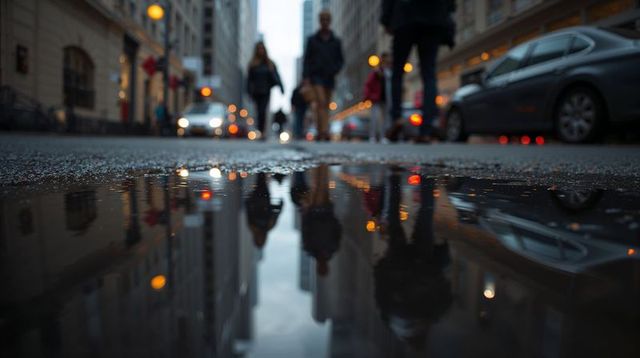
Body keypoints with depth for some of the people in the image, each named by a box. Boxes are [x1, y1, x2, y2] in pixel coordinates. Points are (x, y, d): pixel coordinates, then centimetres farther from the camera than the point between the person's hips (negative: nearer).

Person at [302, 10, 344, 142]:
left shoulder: (336, 41, 11)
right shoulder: (312, 40, 7)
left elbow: (340, 60, 14)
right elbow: (306, 59, 5)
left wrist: (335, 70, -6)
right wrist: (306, 76, -6)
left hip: (329, 77, 3)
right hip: (316, 75, -3)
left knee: (326, 106, 4)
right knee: (321, 102, -18)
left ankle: (320, 133, 11)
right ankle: (324, 132, -27)